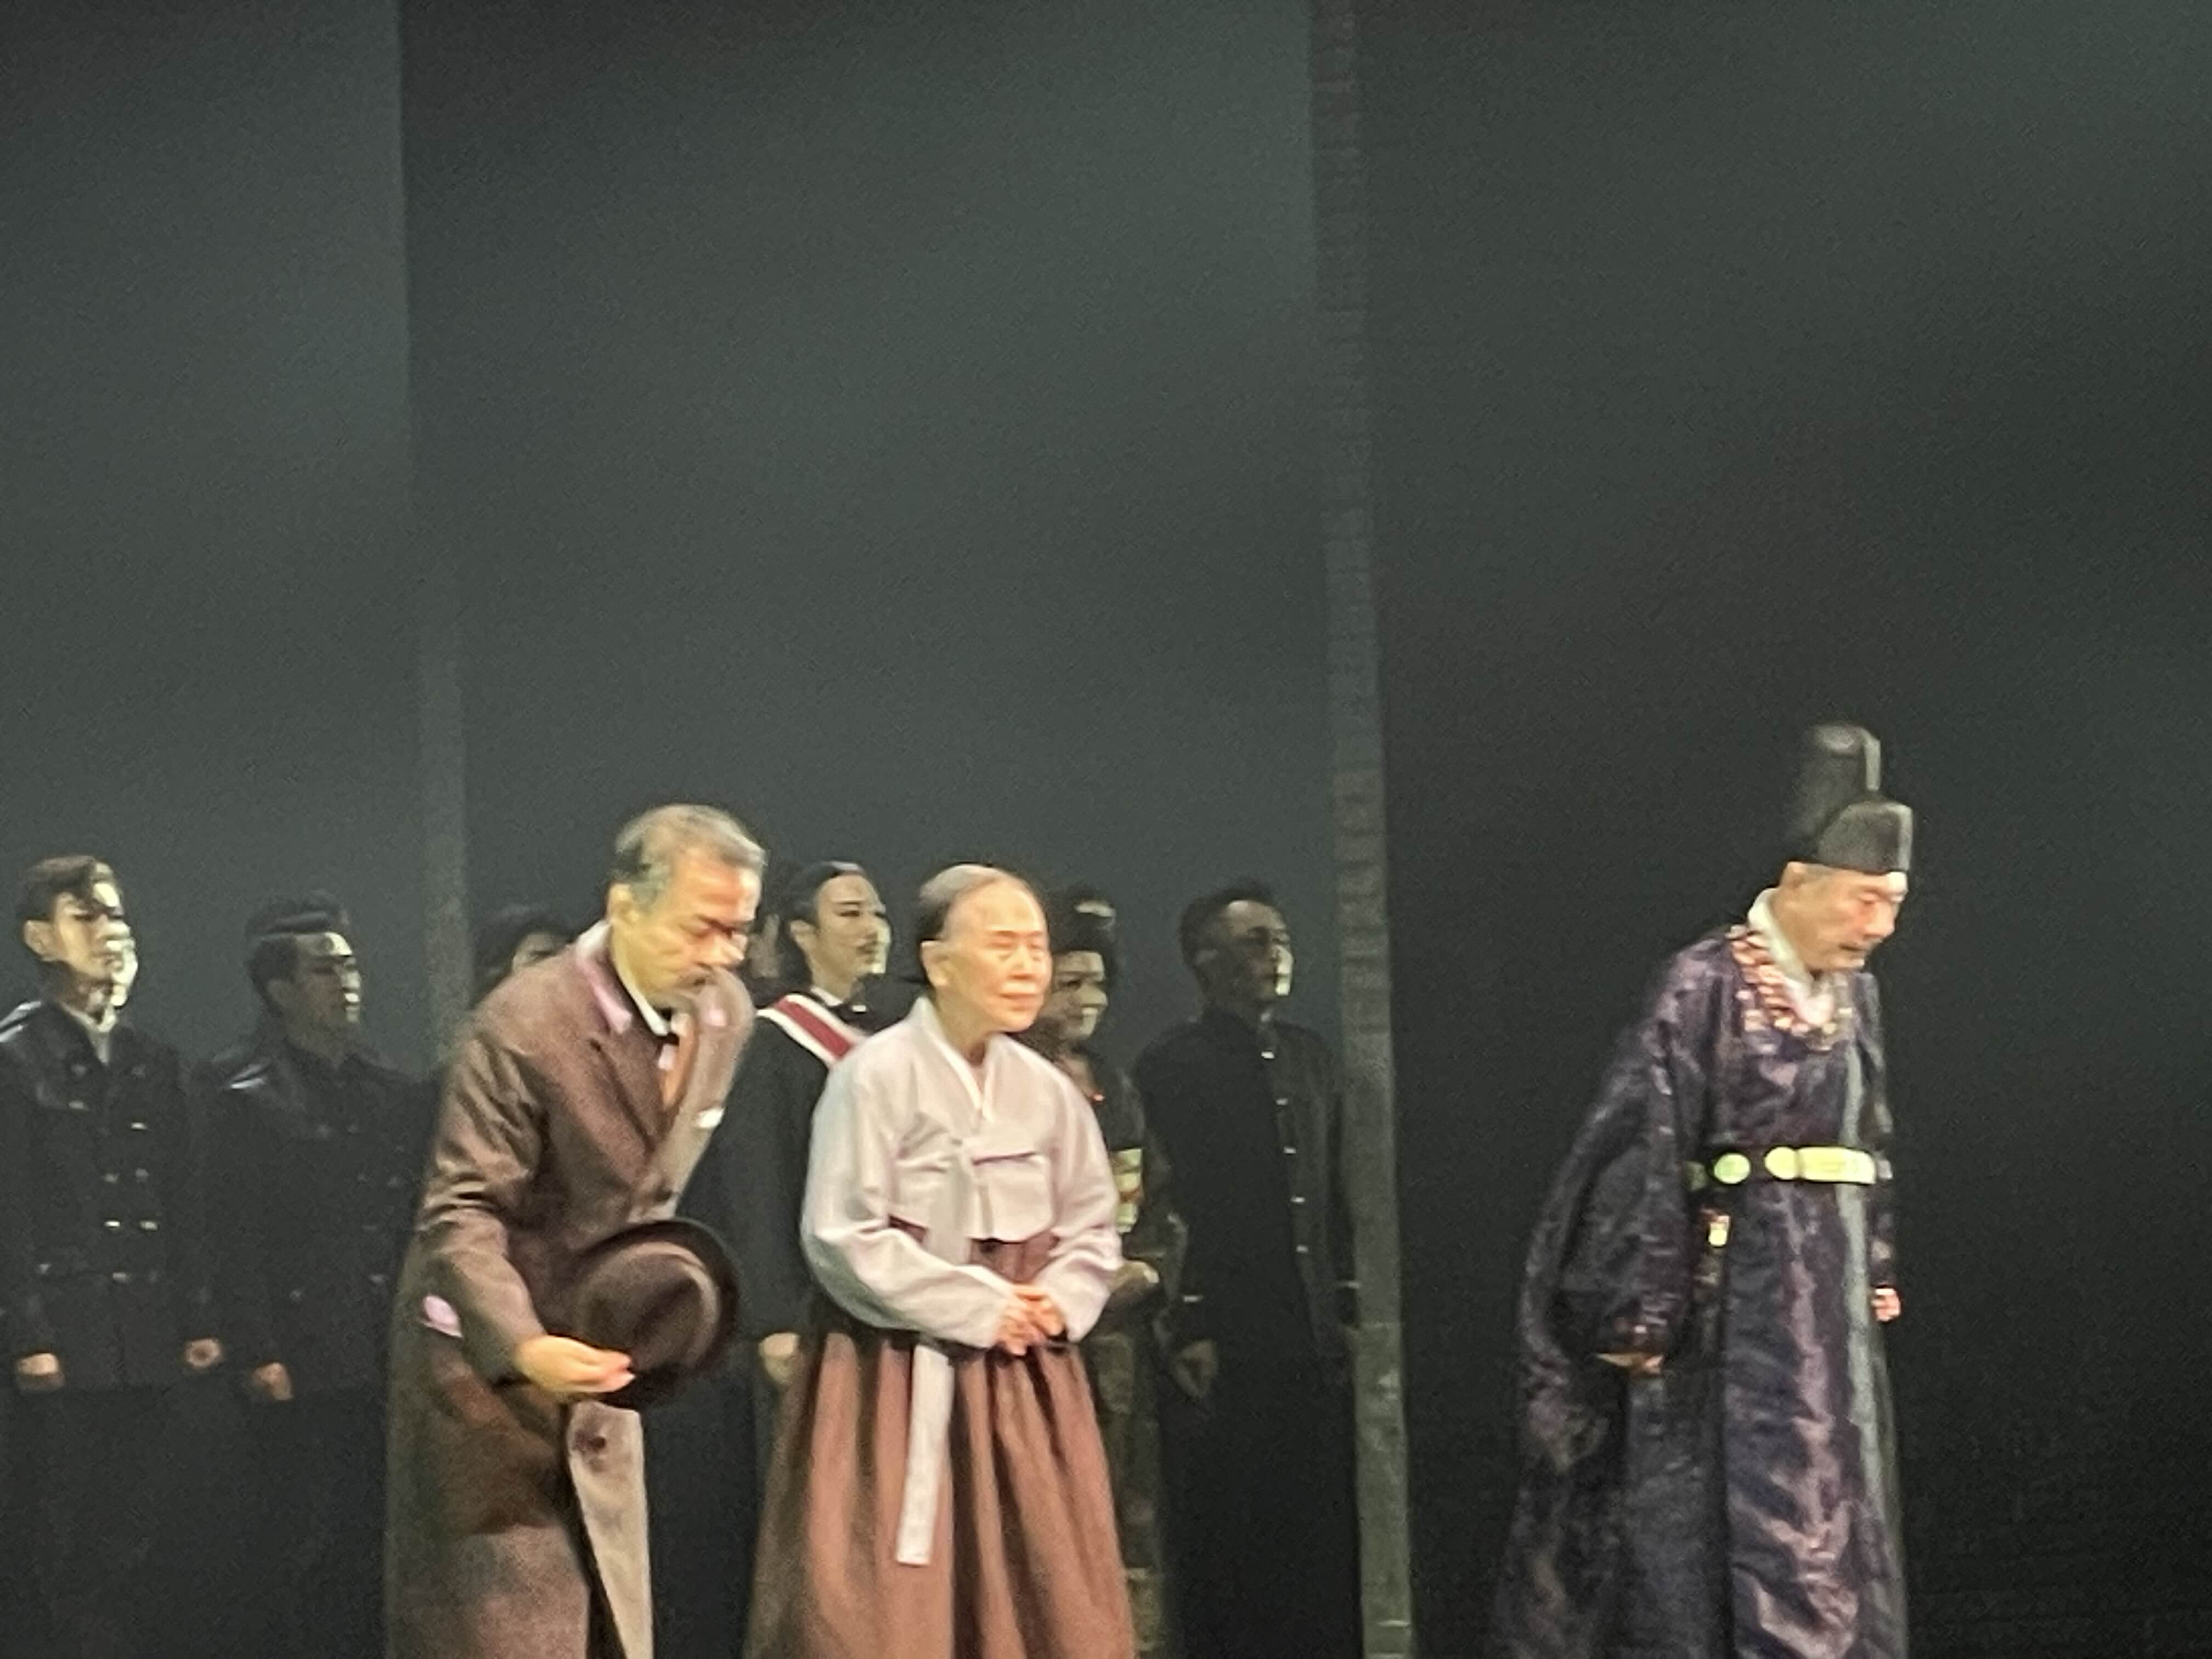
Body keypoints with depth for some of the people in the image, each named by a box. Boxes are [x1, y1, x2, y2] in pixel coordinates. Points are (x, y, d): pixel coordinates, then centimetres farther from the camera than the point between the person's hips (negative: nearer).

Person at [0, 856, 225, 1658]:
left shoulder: (154, 1062, 17)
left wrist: (199, 1320, 8)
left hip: (149, 1341, 5)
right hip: (68, 1336, -5)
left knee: (136, 1533, 5)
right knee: (71, 1539, -3)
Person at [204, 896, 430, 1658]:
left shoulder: (398, 1097, 16)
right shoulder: (247, 1102, -2)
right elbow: (235, 1243, -7)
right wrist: (259, 1358, -13)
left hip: (394, 1368, 5)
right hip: (306, 1377, -5)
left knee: (382, 1556, 6)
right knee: (308, 1562, -3)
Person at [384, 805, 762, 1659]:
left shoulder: (725, 1014, -2)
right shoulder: (523, 1026, -24)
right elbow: (460, 1213, -25)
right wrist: (524, 1347, -39)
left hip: (599, 1348, 7)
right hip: (489, 1353, -7)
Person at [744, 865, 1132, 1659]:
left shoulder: (1046, 1091, 7)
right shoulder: (876, 1075, -11)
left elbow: (1092, 1230, 14)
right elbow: (844, 1238, -15)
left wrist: (1056, 1303, -7)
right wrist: (980, 1308, -14)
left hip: (1022, 1389, 6)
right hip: (896, 1386, -6)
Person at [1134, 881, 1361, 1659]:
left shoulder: (1310, 1058, 15)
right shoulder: (1171, 1067, -4)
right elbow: (1166, 1209, -9)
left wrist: (1351, 1305, 12)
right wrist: (1188, 1331, -12)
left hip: (1315, 1342, 5)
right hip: (1226, 1349, -5)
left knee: (1326, 1532, 3)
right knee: (1232, 1543, 0)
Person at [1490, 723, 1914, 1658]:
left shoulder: (1853, 994, 10)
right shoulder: (1705, 986, -13)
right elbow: (1648, 1148, -14)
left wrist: (1878, 1268, 18)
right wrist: (1643, 1313, -14)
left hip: (1831, 1289, 8)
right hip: (1743, 1287, -8)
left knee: (1836, 1512, 10)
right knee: (1763, 1511, -9)